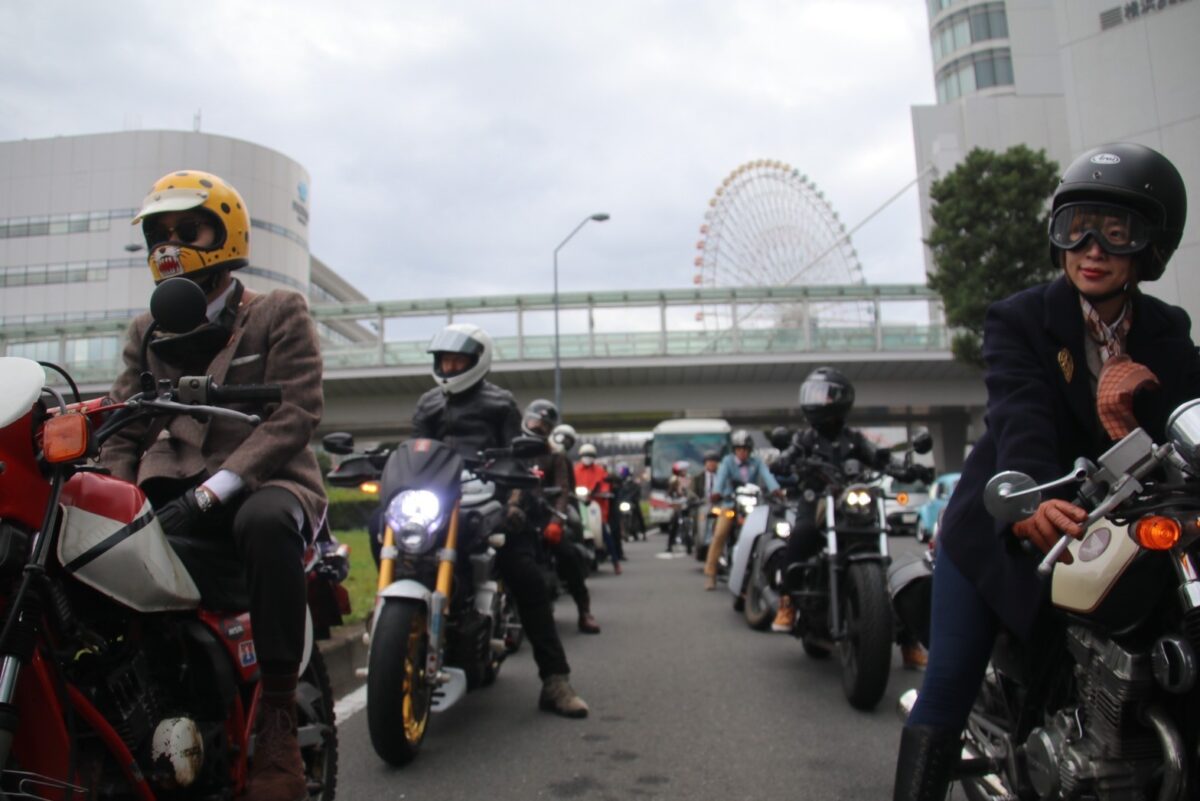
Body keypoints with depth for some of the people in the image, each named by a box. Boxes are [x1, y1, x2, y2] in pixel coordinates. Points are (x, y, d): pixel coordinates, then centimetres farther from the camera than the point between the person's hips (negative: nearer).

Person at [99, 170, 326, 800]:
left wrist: (212, 490, -20)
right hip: (170, 488, 5)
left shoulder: (280, 313, 5)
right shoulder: (146, 332, 21)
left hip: (263, 482, -5)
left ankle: (277, 723, -32)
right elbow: (124, 431, 14)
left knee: (265, 521, -39)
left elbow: (295, 416, -9)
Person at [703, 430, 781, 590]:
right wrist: (716, 492, -36)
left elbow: (767, 475, -11)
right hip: (731, 503, -2)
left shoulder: (756, 462, 7)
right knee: (719, 534, -17)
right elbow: (721, 476, -16)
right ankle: (710, 573, -12)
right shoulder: (728, 461, 2)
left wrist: (775, 489, -32)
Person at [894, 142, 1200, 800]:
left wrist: (1143, 405, -32)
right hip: (1002, 528, -3)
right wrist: (1031, 501, -45)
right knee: (947, 689, -6)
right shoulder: (1019, 319, -7)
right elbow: (1021, 420, -25)